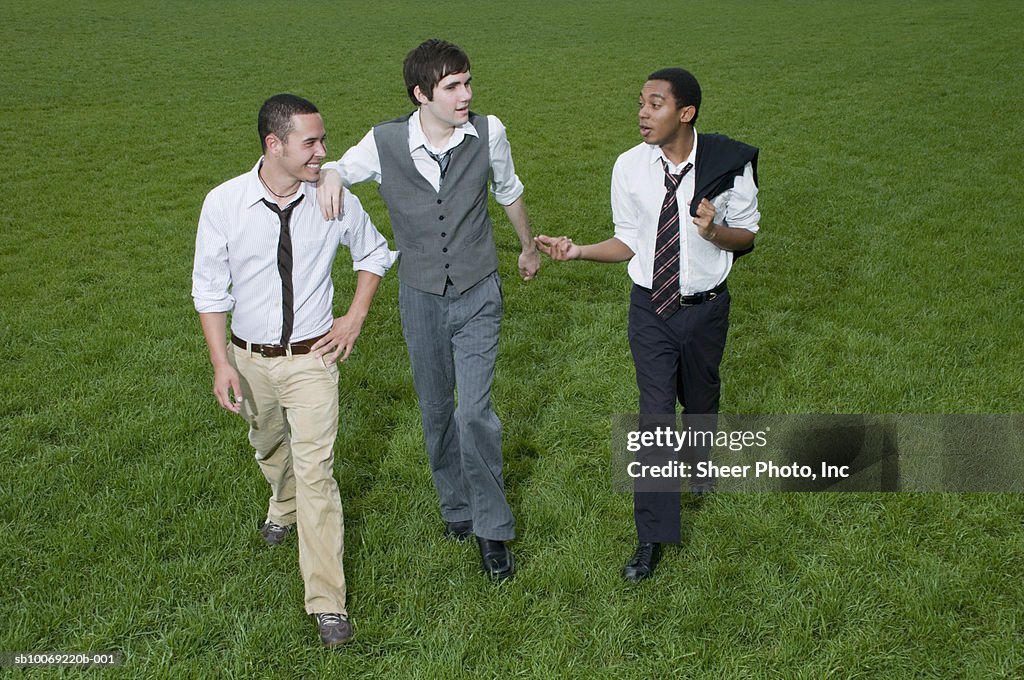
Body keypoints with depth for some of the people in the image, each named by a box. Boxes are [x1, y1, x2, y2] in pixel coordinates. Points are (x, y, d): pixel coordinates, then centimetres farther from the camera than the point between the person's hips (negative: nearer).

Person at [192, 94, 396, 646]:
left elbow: (375, 254, 8)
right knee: (268, 448, 25)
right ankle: (283, 507, 60)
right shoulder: (224, 203, -14)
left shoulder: (335, 199, -12)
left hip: (312, 357, -2)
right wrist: (221, 363, -10)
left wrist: (355, 318, 0)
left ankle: (327, 601, 1)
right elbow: (210, 288, -5)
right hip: (249, 357, 2)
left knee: (315, 470, -7)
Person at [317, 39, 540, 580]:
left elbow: (508, 191, 10)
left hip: (478, 296, -1)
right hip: (421, 297, 2)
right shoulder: (385, 142, -12)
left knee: (474, 411, -9)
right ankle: (455, 504, 36)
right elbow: (342, 168, 6)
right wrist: (330, 175, -22)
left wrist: (528, 246, 26)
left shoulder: (488, 132, -10)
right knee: (435, 409, 14)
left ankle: (492, 528, 9)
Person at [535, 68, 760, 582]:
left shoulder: (728, 164, -15)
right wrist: (578, 251, -15)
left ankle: (700, 462, 58)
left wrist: (714, 232, -25)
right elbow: (630, 243, 0)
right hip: (650, 308, 0)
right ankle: (652, 537, 8)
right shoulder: (630, 167, -10)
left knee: (700, 399, 21)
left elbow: (747, 236, -3)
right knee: (655, 413, -2)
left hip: (705, 307, 0)